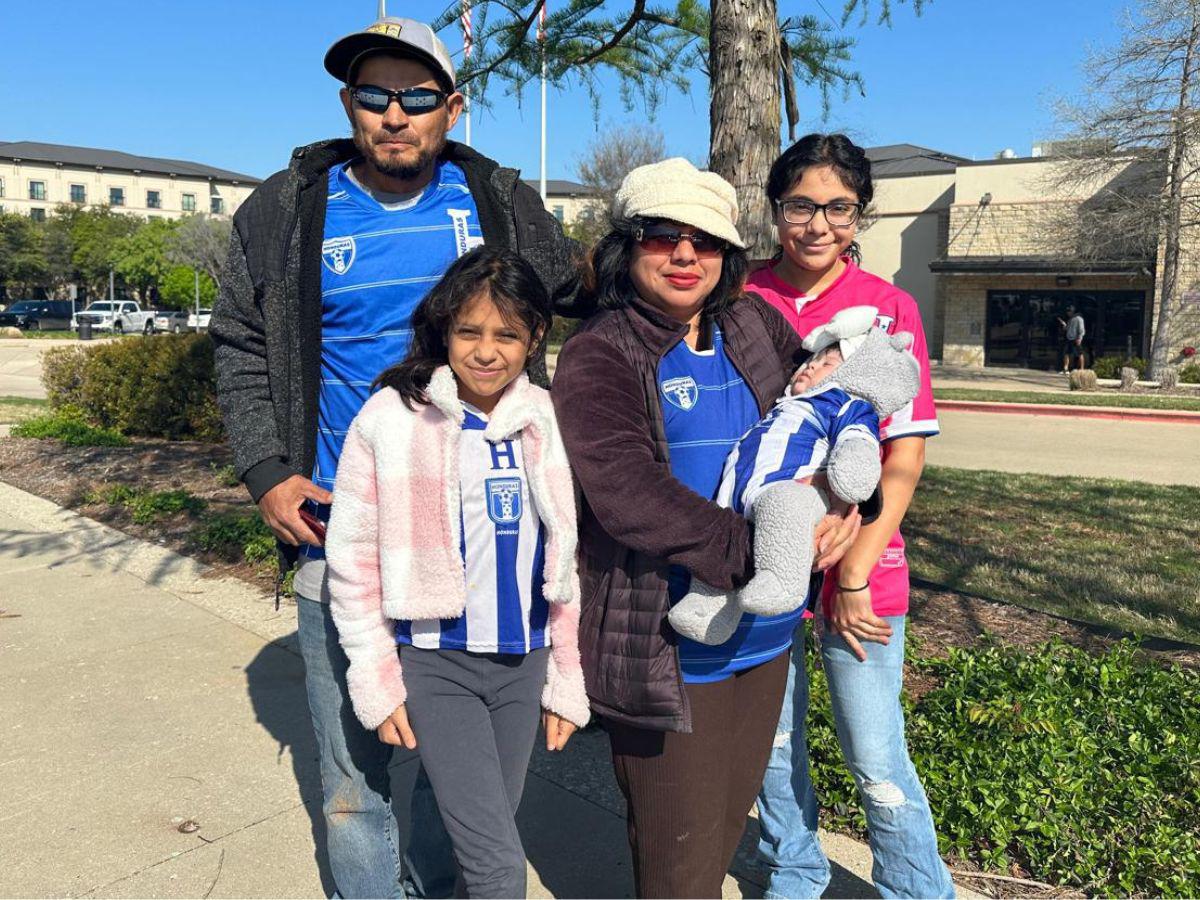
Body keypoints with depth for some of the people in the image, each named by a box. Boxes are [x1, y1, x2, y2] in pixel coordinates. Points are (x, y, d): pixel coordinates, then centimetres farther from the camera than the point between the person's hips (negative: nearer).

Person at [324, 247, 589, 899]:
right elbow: (352, 561, -5)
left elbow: (566, 564, 7)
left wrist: (567, 681, 8)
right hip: (434, 660, -3)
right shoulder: (390, 419, -9)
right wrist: (377, 684, -6)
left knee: (483, 844, 17)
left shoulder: (550, 423, 1)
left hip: (523, 661, 4)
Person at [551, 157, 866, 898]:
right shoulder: (599, 354, -11)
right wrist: (751, 551, -30)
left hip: (764, 640, 6)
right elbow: (626, 490, -24)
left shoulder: (755, 326, 7)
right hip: (667, 654, -6)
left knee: (728, 825, 24)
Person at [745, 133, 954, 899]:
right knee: (773, 741, 15)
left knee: (876, 760, 4)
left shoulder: (890, 308, -4)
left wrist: (854, 575, -9)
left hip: (859, 566, -1)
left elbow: (905, 458, -4)